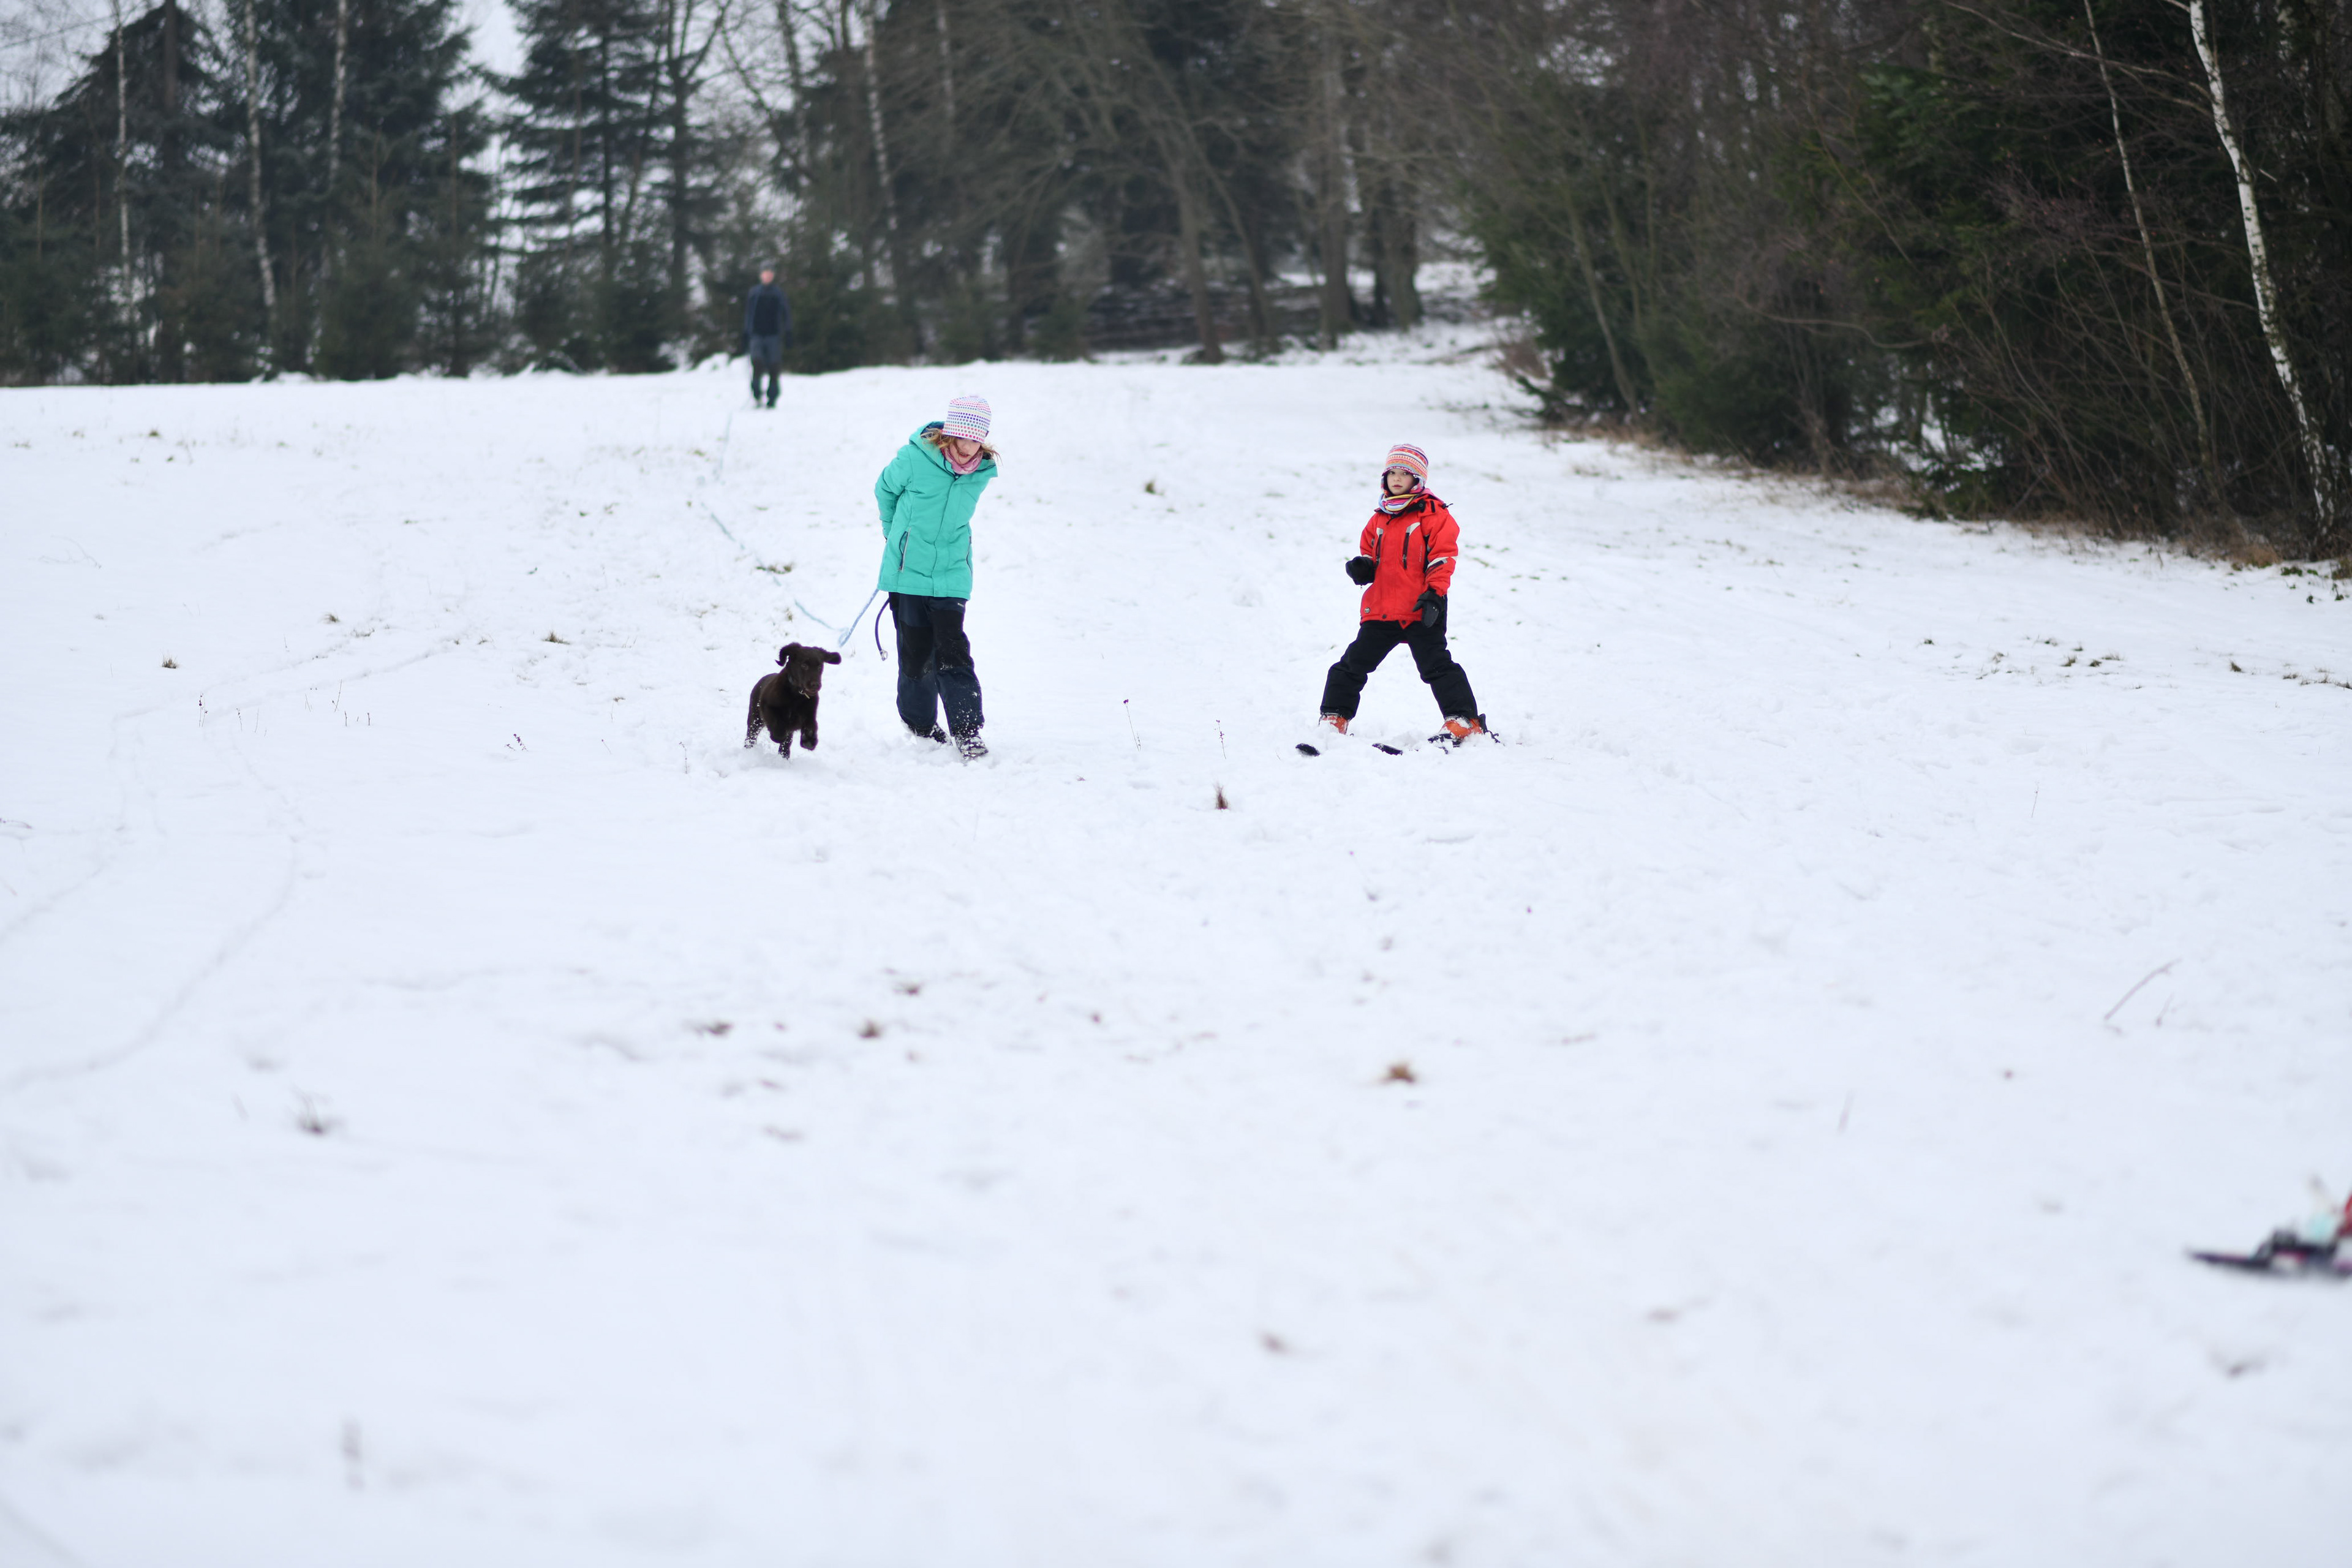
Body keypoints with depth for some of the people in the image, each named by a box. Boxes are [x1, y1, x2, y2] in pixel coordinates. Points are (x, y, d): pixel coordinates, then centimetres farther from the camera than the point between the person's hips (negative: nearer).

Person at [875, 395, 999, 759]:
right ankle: (920, 724, 26)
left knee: (953, 653, -9)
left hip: (951, 575, 1)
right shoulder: (915, 458, -14)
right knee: (916, 654, 6)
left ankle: (967, 734, -8)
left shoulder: (982, 472, -4)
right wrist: (896, 534, 18)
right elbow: (885, 489, 7)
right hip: (908, 572, -1)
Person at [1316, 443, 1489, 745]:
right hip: (1379, 611, 6)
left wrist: (1434, 594, -16)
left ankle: (1464, 723, -7)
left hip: (1421, 611, -6)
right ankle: (1333, 720, 16)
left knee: (1436, 666, -9)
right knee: (1352, 665, 7)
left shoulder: (1433, 514, -1)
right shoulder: (1379, 519, 17)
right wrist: (1362, 567, 2)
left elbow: (1442, 557, -6)